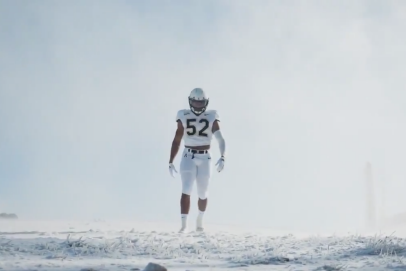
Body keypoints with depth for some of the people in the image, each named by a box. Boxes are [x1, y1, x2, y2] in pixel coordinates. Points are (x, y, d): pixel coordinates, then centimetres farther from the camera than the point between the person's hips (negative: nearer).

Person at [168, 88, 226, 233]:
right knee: (186, 191, -17)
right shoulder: (184, 117, 0)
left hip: (205, 159, 1)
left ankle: (199, 221, 36)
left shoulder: (211, 118, -3)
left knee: (202, 194, 10)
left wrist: (222, 158, -29)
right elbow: (176, 141, 5)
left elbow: (221, 140, -13)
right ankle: (184, 225, -16)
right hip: (188, 158, -1)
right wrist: (170, 162, 3)